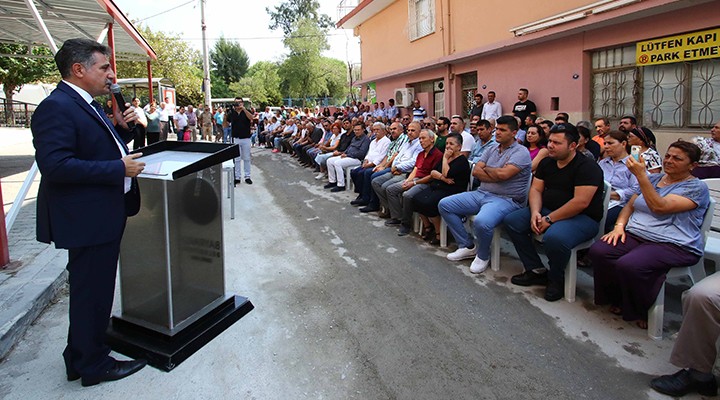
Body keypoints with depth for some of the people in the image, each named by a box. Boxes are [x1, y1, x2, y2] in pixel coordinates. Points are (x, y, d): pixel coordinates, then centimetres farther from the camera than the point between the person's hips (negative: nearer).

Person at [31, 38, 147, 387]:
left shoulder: (87, 105, 13)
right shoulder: (56, 107, -18)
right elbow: (55, 165, -27)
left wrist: (121, 127, 4)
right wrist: (119, 168, -24)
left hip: (103, 215, 11)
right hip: (87, 219, -11)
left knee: (94, 290, 21)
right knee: (91, 292, 4)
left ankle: (80, 358, 40)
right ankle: (93, 365, 24)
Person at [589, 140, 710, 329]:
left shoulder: (696, 187, -2)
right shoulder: (653, 178, 20)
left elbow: (659, 207, -18)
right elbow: (630, 205, 18)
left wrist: (640, 175, -21)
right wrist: (619, 226, -2)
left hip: (673, 245, -6)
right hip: (635, 236, 6)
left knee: (629, 265, -34)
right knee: (598, 251, -22)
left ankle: (639, 312, -6)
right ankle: (617, 299, 0)